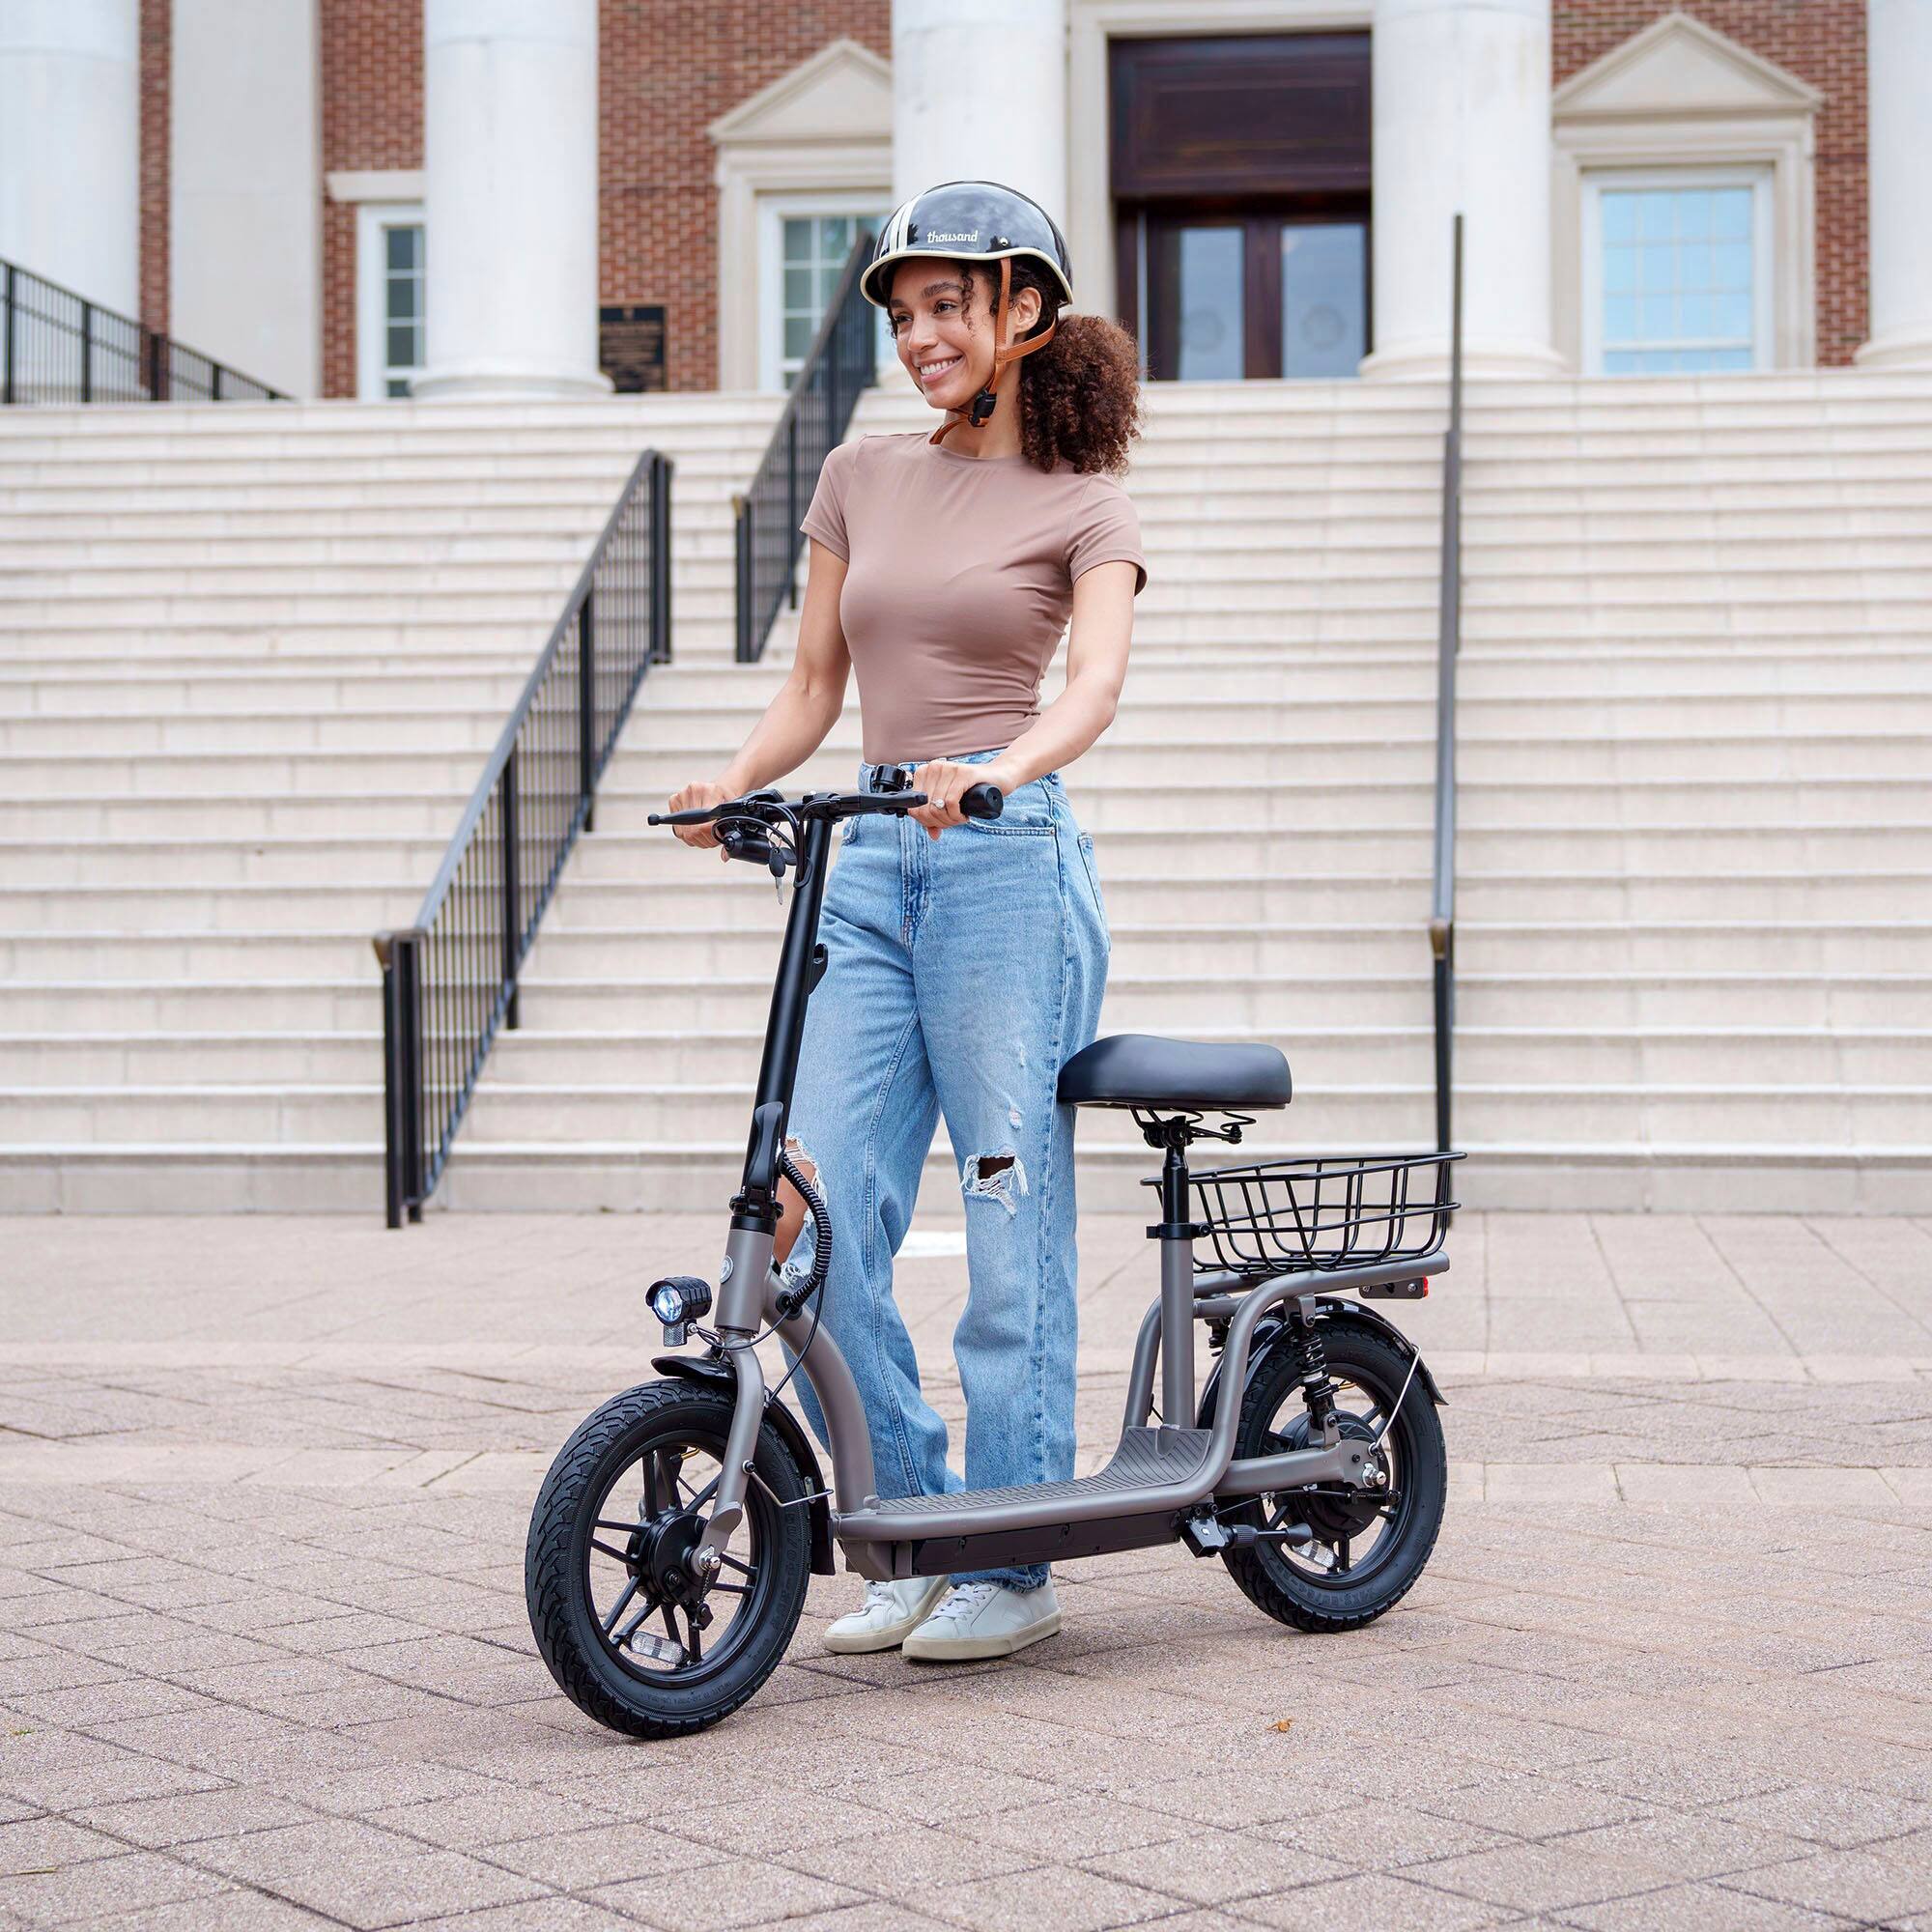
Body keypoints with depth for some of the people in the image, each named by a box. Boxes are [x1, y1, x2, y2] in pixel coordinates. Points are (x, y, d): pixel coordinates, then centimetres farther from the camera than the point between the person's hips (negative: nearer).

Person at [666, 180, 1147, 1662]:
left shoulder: (1083, 506, 4)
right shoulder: (862, 479, 17)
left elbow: (1096, 681, -13)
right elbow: (816, 682, 18)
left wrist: (997, 771, -32)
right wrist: (735, 781, 0)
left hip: (1009, 865, -5)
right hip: (870, 868, 5)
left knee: (1013, 1231, -2)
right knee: (813, 1222, -3)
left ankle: (1013, 1567, 8)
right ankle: (912, 1534, 11)